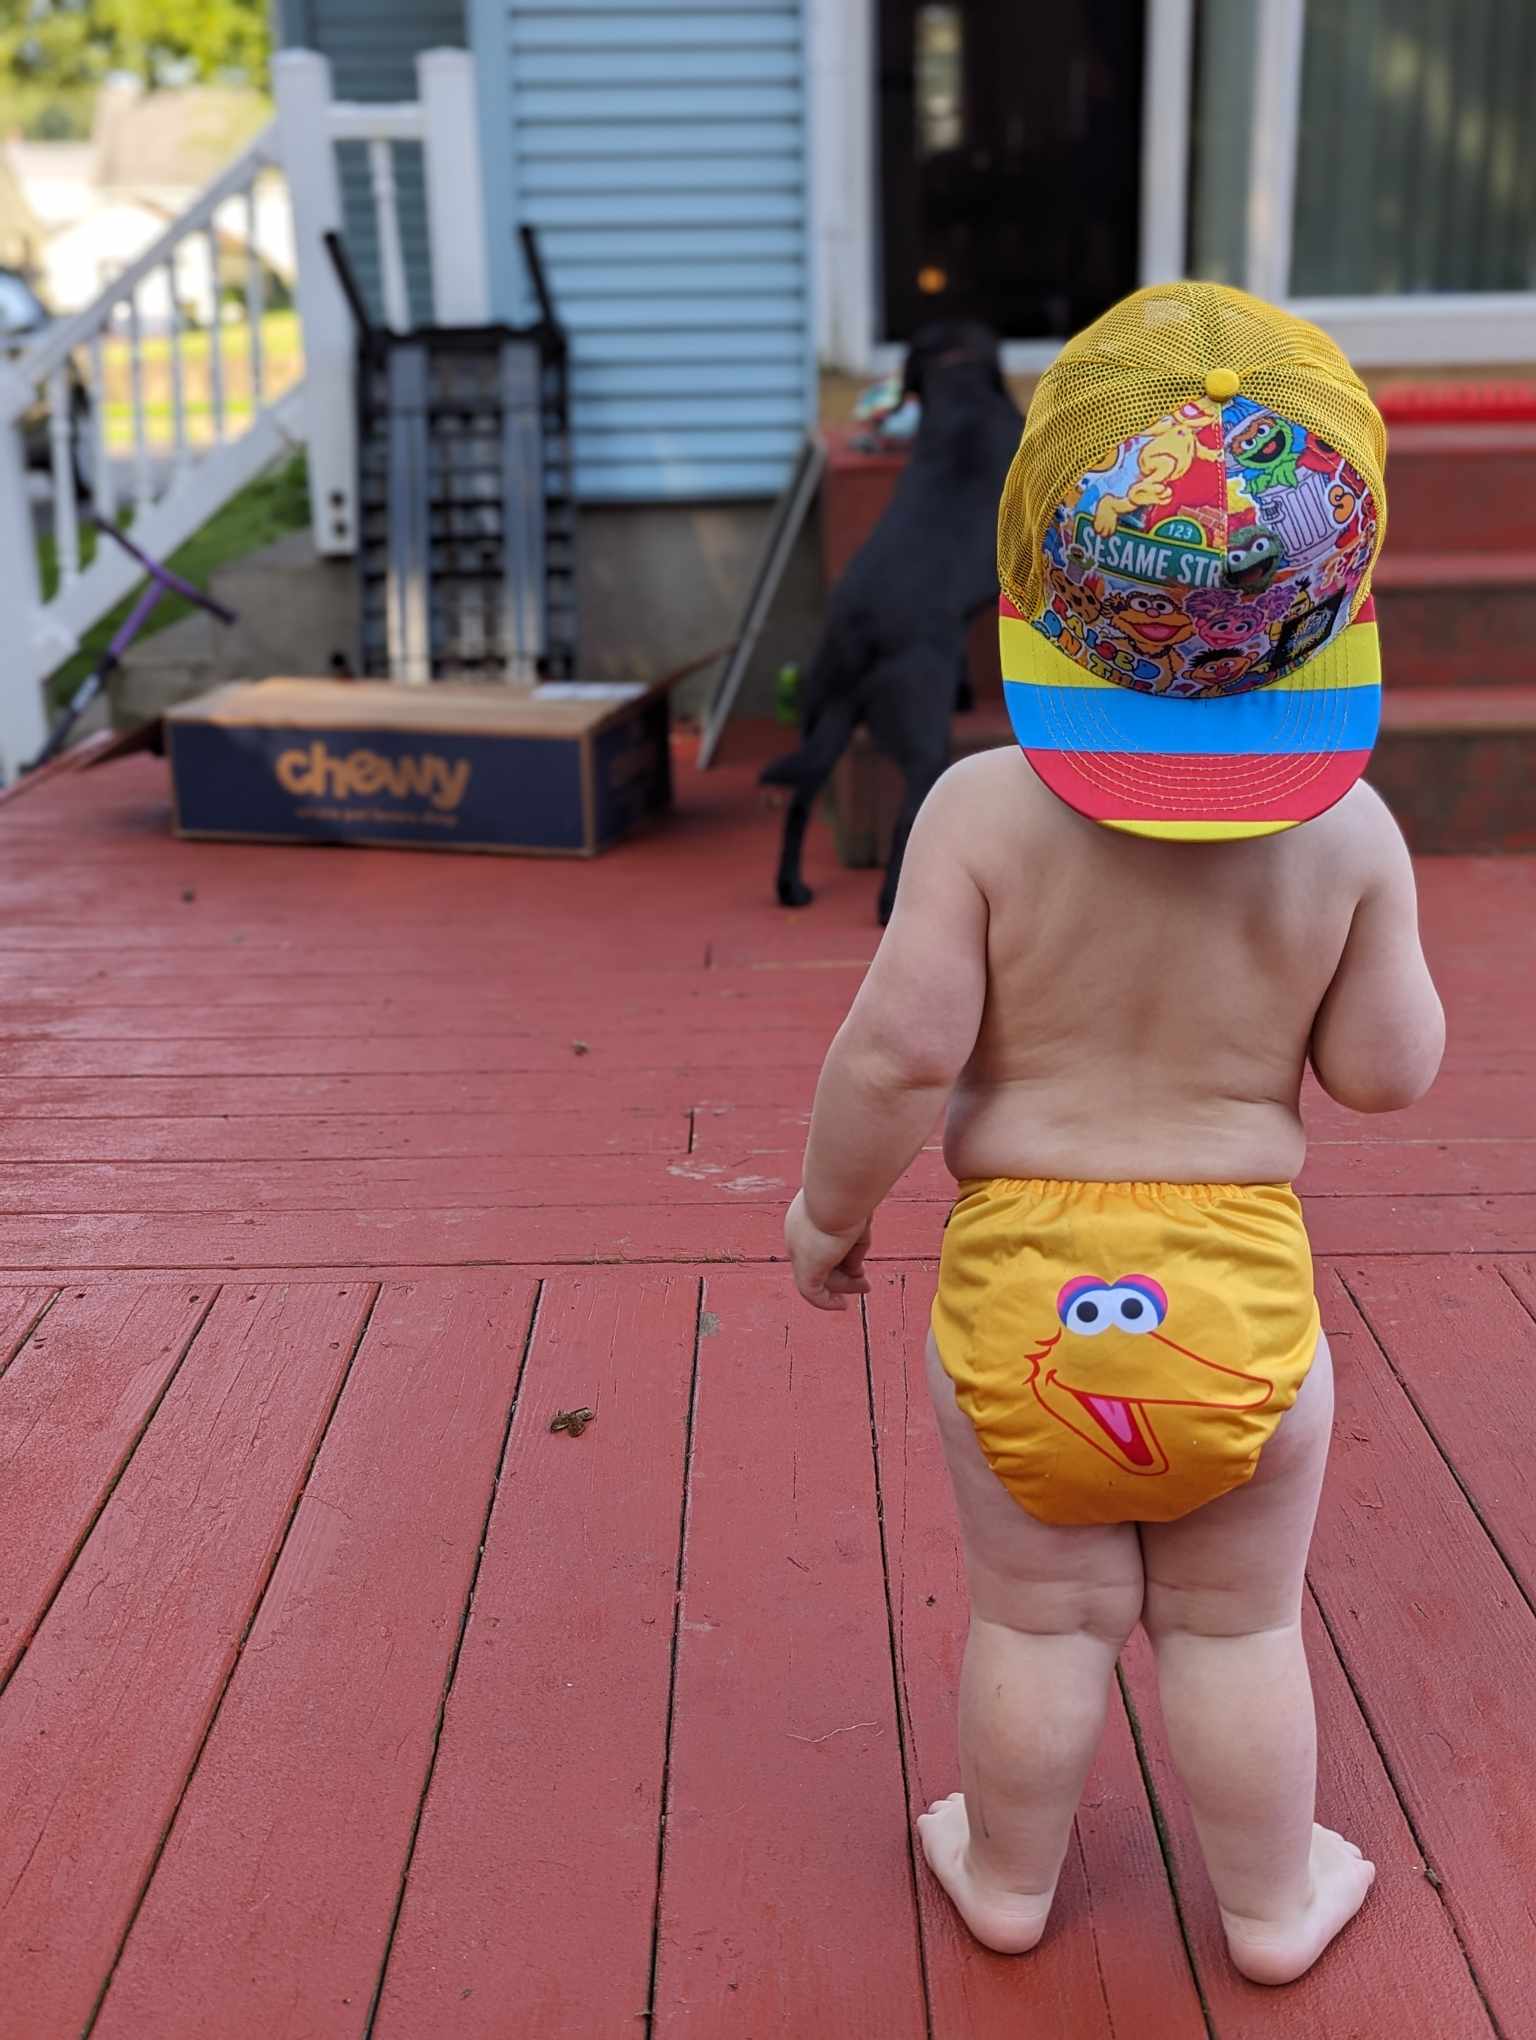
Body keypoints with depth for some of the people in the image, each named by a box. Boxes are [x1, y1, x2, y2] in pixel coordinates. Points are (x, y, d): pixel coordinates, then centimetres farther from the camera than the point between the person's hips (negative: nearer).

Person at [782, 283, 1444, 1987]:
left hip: (1018, 1273, -1)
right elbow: (1388, 1071, -4)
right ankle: (1273, 1905, 41)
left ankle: (1006, 1876, 41)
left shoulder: (984, 806, -14)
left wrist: (829, 1204, -2)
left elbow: (901, 1048, -18)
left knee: (1038, 1613, 18)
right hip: (1239, 1284, 1)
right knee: (1237, 1623, 21)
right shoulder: (1347, 828, -9)